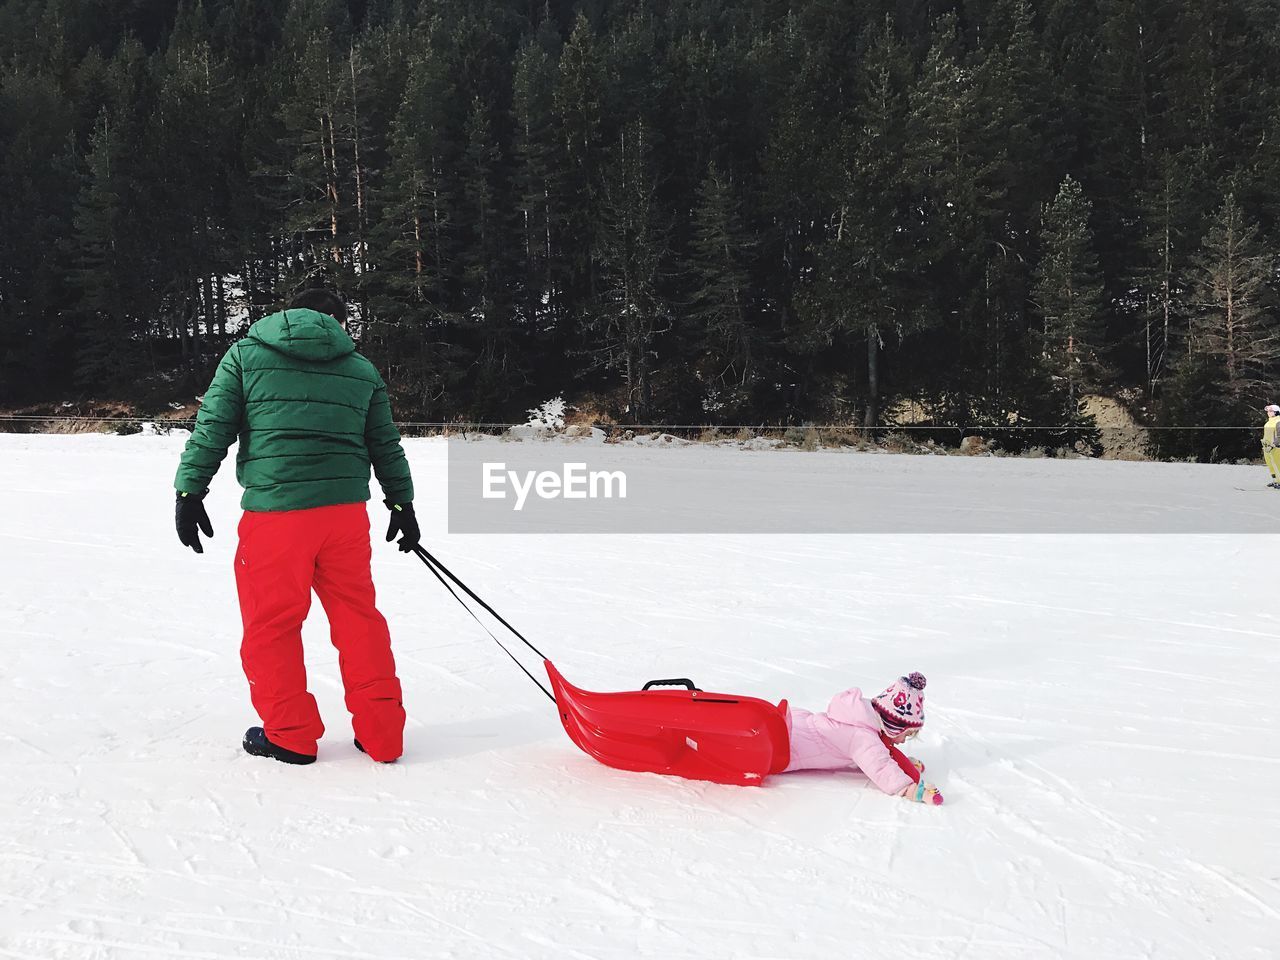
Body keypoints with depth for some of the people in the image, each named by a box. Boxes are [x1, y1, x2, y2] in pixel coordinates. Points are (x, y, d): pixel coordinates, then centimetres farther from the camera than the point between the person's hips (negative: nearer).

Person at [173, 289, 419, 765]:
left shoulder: (245, 355, 6)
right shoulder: (361, 369, 12)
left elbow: (212, 430, 0)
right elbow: (387, 447, 16)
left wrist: (189, 492, 3)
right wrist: (402, 504, 24)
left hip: (274, 513, -3)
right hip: (346, 511, 3)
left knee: (271, 626, 11)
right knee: (358, 618, 14)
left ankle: (290, 735, 19)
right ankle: (381, 732, 18)